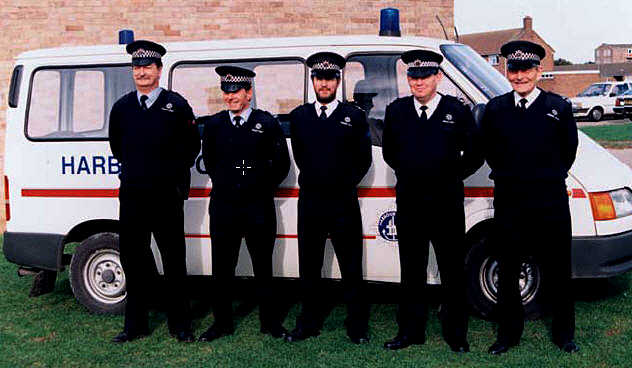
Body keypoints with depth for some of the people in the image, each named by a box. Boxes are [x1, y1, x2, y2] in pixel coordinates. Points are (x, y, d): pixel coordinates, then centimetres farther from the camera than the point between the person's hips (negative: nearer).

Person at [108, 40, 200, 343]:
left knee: (174, 261, 4)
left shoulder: (177, 106, -1)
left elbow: (192, 147, 7)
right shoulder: (121, 107, 8)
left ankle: (179, 325, 15)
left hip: (167, 196, -3)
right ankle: (136, 325, 22)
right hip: (132, 196, 3)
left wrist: (174, 174, 4)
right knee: (133, 260, 9)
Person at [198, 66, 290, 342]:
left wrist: (263, 189, 7)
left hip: (259, 208, -2)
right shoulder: (213, 125, 6)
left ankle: (270, 322, 20)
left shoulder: (268, 124, -1)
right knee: (222, 268, 7)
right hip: (223, 208, 2)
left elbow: (281, 164, 6)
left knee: (263, 268, 8)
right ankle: (222, 322, 21)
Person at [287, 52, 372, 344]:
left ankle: (357, 324, 15)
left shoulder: (354, 116, 2)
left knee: (351, 268, 3)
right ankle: (309, 322, 22)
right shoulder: (299, 116, 8)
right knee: (309, 266, 9)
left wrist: (346, 184, 8)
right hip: (309, 202, 2)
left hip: (343, 203, -2)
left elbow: (364, 158, 7)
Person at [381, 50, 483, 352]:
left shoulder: (458, 111, -2)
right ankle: (410, 331, 22)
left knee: (453, 272, 7)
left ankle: (455, 333, 20)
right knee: (411, 271, 11)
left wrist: (452, 178, 7)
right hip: (409, 204, 2)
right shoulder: (396, 111, 4)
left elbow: (475, 155, 6)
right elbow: (388, 152, 17)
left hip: (447, 205, -2)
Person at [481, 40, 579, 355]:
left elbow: (568, 150, 9)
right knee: (507, 271, 9)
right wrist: (507, 175, 10)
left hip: (551, 203, -1)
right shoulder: (494, 109, 3)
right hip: (508, 202, 1)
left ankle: (564, 332, 26)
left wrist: (549, 177, 11)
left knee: (558, 272, 9)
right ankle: (508, 332, 25)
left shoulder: (558, 107, 0)